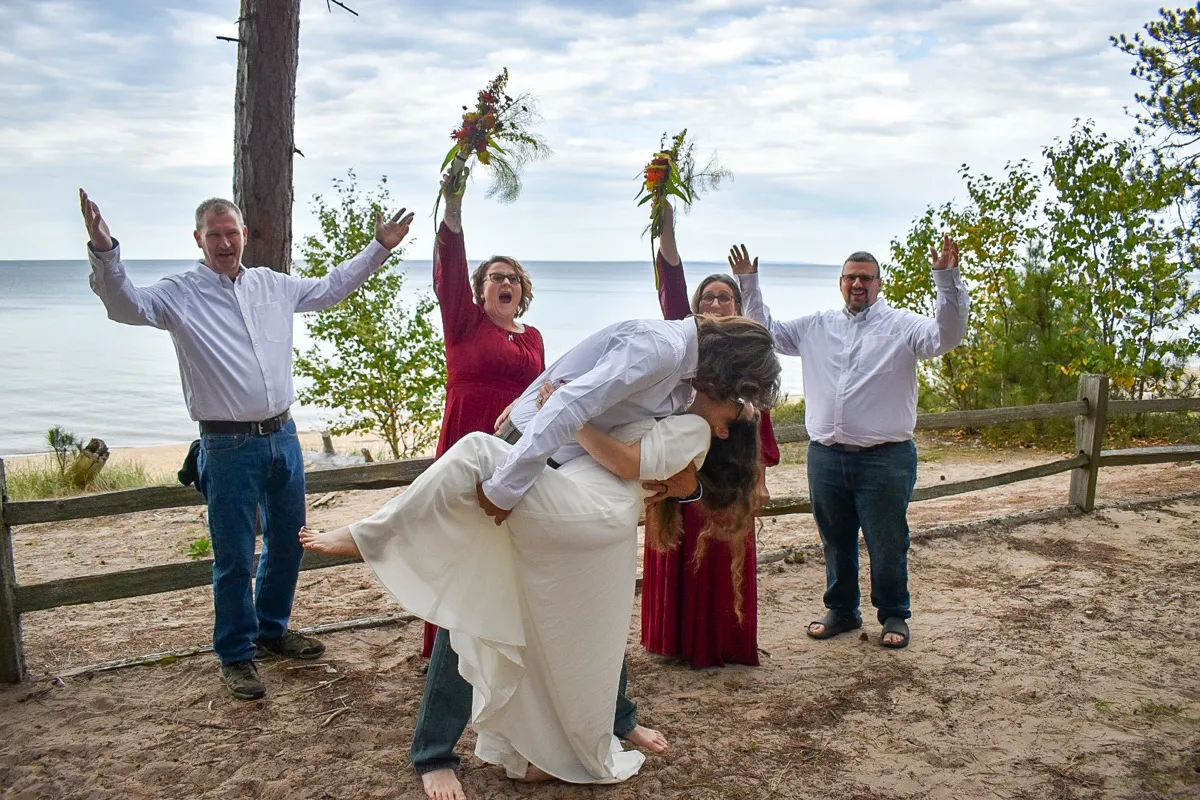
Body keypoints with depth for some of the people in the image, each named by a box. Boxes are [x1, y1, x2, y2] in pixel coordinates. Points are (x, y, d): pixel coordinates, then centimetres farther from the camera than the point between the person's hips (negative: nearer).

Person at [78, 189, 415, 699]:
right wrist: (104, 253, -39)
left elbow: (331, 288, 22)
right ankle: (236, 655, 19)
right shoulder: (179, 294, -5)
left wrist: (380, 248, 21)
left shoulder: (272, 285, 10)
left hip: (282, 435, 6)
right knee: (234, 557, 2)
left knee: (289, 542, 17)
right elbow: (126, 304, -21)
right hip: (229, 446, -5)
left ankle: (271, 629, 38)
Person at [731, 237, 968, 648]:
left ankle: (894, 615, 25)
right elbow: (767, 332, 19)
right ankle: (841, 610, 33)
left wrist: (948, 279, -27)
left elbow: (946, 336, -16)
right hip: (826, 457, 4)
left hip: (884, 459, -4)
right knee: (836, 542, 16)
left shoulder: (901, 325, -1)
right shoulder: (815, 327, 12)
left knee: (888, 544, 6)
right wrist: (748, 284, 10)